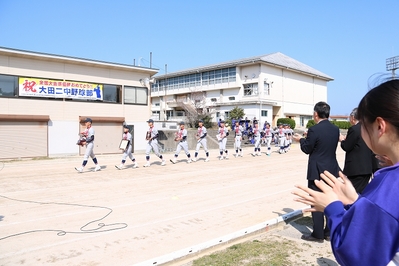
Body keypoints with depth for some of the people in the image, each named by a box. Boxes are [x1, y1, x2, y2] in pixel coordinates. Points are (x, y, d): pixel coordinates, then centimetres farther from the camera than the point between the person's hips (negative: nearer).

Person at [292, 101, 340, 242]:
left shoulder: (314, 130, -17)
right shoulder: (335, 129, 4)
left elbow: (307, 149, -9)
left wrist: (301, 140, 10)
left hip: (317, 171, -7)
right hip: (331, 170, 7)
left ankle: (318, 234, 10)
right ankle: (330, 232, 25)